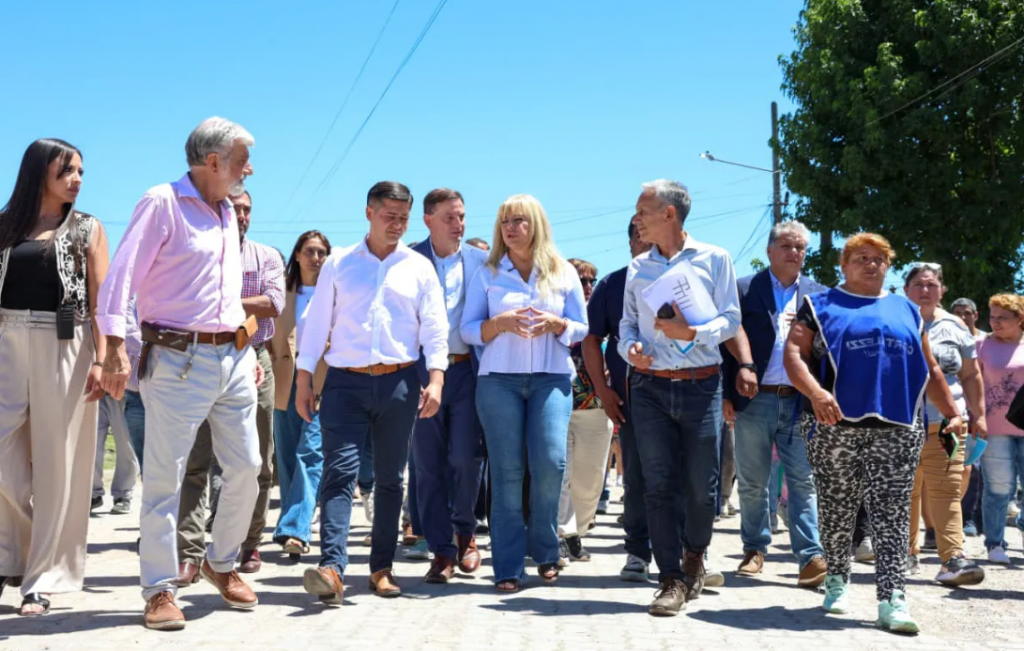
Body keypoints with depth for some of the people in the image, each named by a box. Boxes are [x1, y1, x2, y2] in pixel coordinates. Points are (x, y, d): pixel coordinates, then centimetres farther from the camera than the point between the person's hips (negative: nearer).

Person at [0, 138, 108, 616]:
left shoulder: (88, 230, 7)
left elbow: (100, 301, 1)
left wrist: (100, 360, -10)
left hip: (66, 347, -2)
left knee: (56, 461, -1)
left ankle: (43, 577, 4)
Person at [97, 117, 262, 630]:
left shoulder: (226, 213, 16)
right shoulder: (162, 203, -8)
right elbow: (120, 276, -14)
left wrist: (248, 350, 21)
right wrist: (115, 348, -23)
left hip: (233, 357, 7)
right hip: (178, 358, -7)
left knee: (246, 467, 8)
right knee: (165, 476, -3)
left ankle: (222, 564, 27)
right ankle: (159, 590, 5)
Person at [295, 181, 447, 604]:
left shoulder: (419, 267, 11)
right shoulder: (338, 263, 10)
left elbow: (434, 327, 5)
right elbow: (316, 323, 9)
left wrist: (435, 379, -8)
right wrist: (303, 381, 4)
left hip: (399, 383, 1)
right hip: (345, 382, -1)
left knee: (389, 478, 7)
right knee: (339, 472, -12)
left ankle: (382, 567, 16)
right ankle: (331, 569, -22)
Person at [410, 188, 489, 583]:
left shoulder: (480, 261, 7)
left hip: (467, 369, 0)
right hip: (423, 370, 0)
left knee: (466, 458, -7)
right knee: (429, 464, 2)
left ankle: (465, 532, 18)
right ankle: (442, 550, 12)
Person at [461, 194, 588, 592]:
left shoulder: (564, 273, 11)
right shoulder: (488, 274, 10)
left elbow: (581, 328, 11)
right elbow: (467, 330, 6)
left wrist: (554, 324, -10)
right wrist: (500, 323, -13)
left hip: (551, 378, 0)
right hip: (499, 379, 0)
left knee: (550, 463, -13)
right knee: (507, 472, -5)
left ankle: (544, 551, 9)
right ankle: (508, 567, 0)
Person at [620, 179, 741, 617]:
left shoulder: (714, 259, 2)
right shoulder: (637, 267, 12)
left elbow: (731, 319, -3)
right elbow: (627, 322, 14)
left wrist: (692, 333, -20)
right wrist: (630, 347, -8)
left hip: (701, 385, -2)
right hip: (650, 387, 2)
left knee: (702, 487, 3)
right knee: (659, 486, -2)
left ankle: (694, 555, 30)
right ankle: (673, 581, 4)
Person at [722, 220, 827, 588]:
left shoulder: (817, 295, 11)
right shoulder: (744, 290, 4)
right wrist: (728, 395, -5)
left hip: (800, 401, 1)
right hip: (754, 401, -1)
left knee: (803, 481, -3)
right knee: (752, 482, 7)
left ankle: (811, 557, -5)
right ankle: (755, 550, 20)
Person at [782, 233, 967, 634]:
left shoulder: (906, 311, 20)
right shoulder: (820, 306, 9)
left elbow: (929, 369, 22)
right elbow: (794, 354, -4)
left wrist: (952, 413, 13)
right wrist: (816, 393, -22)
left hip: (896, 430, 2)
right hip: (836, 427, -2)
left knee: (892, 515, -5)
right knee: (837, 510, 5)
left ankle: (892, 598, -8)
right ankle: (837, 580, 22)